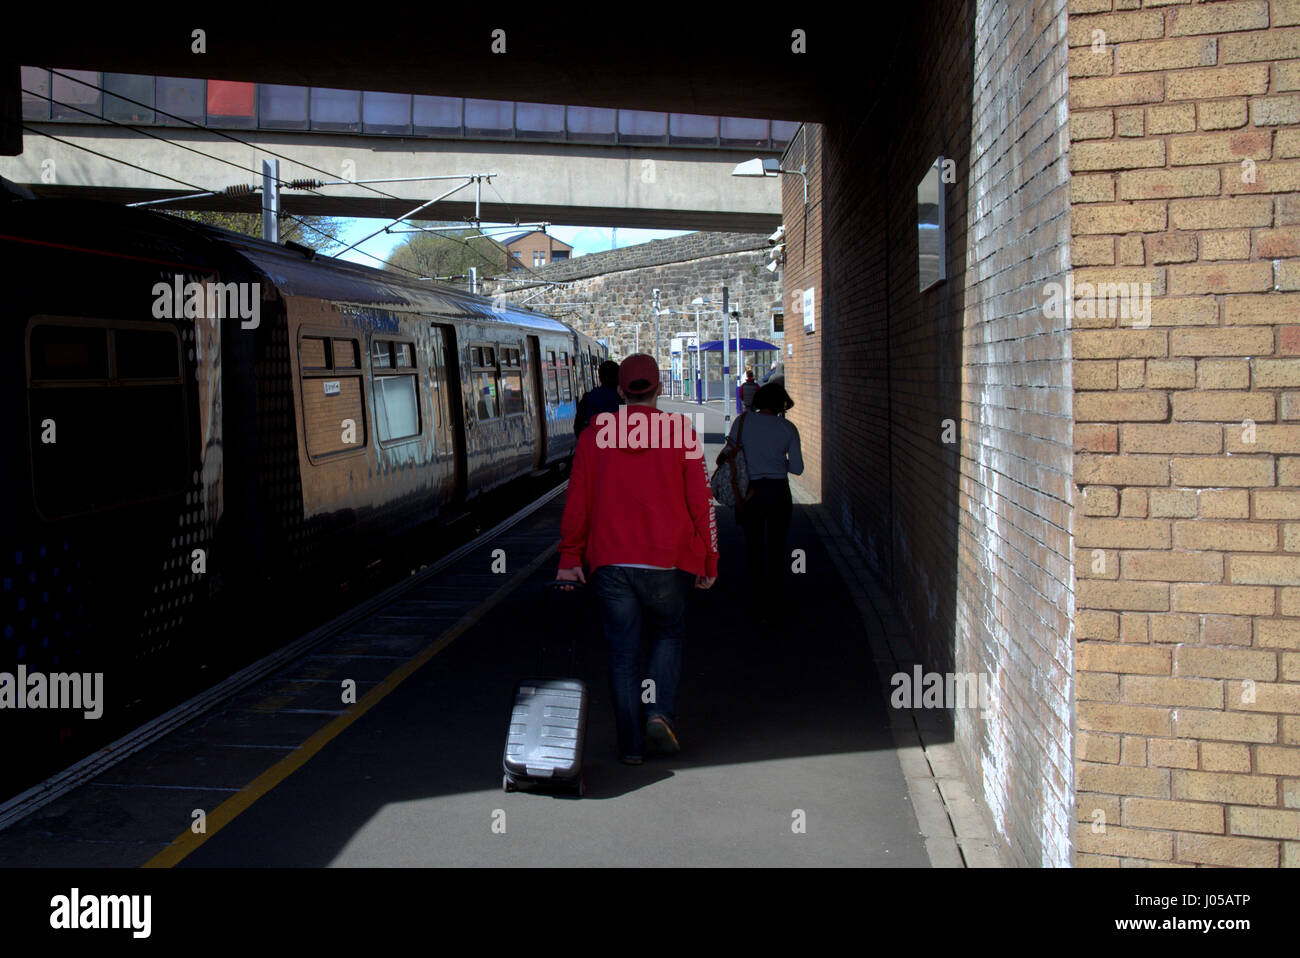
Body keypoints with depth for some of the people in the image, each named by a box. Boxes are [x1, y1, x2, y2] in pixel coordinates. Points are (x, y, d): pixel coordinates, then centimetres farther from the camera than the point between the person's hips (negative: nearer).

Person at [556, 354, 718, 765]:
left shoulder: (593, 435, 1)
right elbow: (701, 502, -2)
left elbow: (577, 502, 2)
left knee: (622, 652, 10)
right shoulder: (681, 432, -3)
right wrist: (708, 561, 5)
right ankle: (661, 714, 1)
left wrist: (570, 558, 9)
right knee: (668, 634, 20)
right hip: (665, 562, -1)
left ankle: (631, 744, 13)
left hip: (610, 563, 1)